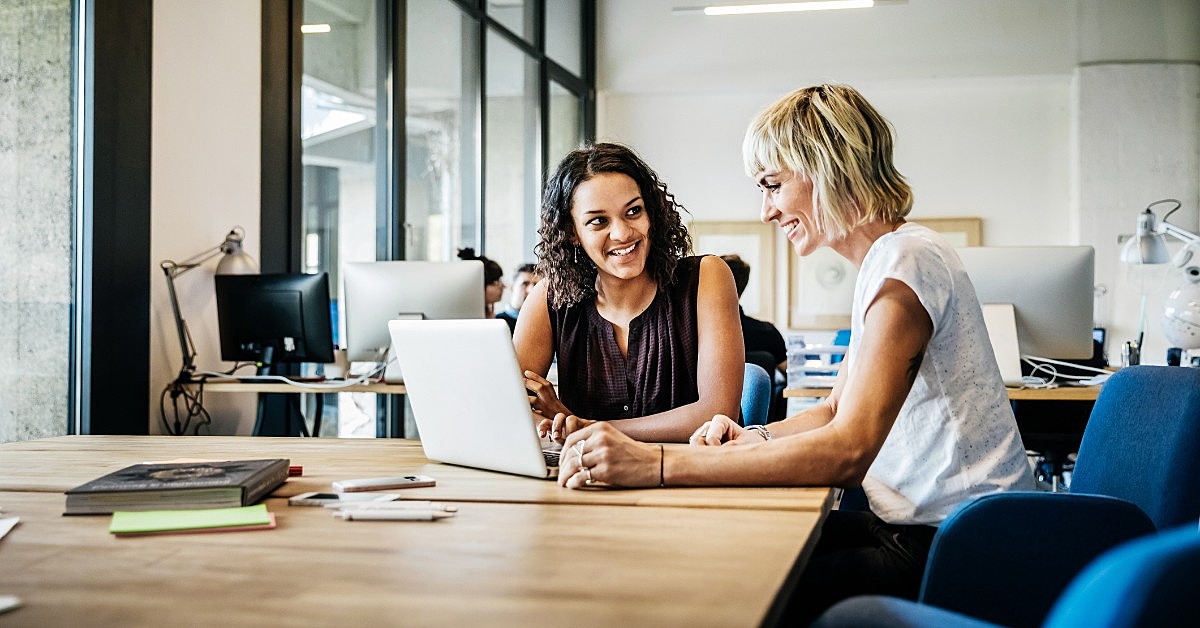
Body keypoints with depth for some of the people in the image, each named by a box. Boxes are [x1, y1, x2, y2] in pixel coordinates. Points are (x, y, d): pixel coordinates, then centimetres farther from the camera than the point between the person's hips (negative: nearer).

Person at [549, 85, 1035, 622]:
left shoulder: (905, 261, -18)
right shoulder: (886, 261, 15)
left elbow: (847, 452, -28)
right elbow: (837, 411, 20)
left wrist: (657, 466, -31)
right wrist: (751, 440, -1)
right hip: (921, 523, 10)